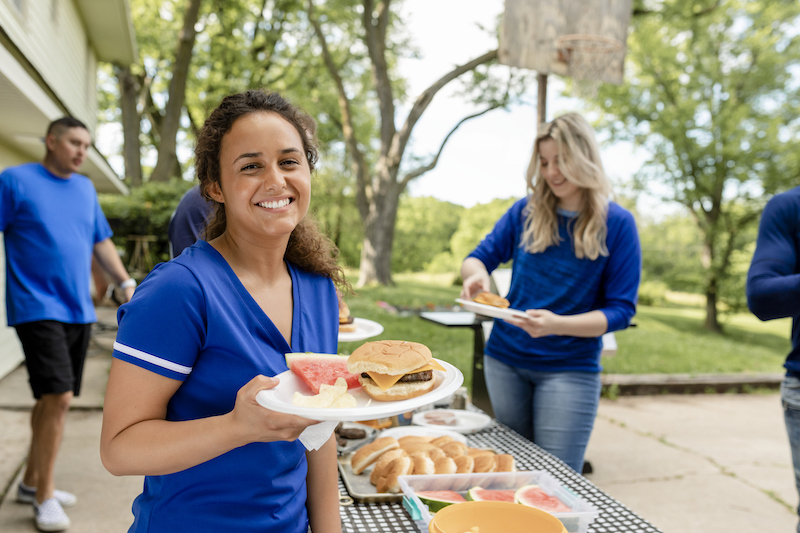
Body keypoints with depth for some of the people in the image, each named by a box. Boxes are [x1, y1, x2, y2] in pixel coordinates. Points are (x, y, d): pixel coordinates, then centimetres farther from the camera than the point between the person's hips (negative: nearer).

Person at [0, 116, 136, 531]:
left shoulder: (85, 188, 14)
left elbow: (101, 241, 18)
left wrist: (126, 282, 8)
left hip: (79, 310, 6)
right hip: (38, 308, -6)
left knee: (51, 399, 14)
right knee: (59, 397, -13)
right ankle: (45, 497, 4)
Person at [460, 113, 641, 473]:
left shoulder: (617, 224, -6)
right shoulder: (526, 212, 2)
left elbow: (621, 310, -9)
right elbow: (480, 256, 8)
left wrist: (557, 325, -26)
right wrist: (475, 273, -18)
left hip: (570, 369, -3)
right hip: (505, 361, 4)